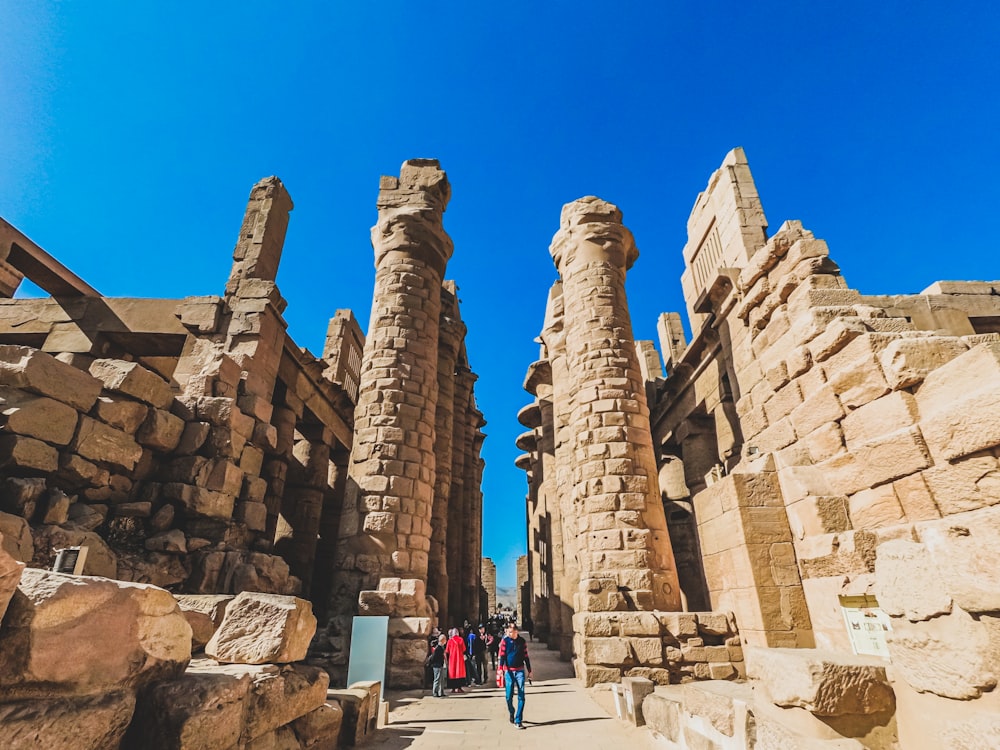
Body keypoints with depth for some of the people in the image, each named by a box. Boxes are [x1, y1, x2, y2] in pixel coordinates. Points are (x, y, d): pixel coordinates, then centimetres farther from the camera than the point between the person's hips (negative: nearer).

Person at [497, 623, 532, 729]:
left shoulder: (522, 641, 3)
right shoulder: (505, 641, -2)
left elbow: (526, 657, 10)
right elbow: (502, 655, -7)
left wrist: (529, 671, 12)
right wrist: (500, 668, -20)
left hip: (520, 671, 1)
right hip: (509, 671, -1)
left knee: (521, 697, -3)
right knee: (509, 696, 2)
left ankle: (518, 721, 5)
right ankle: (511, 713, 30)